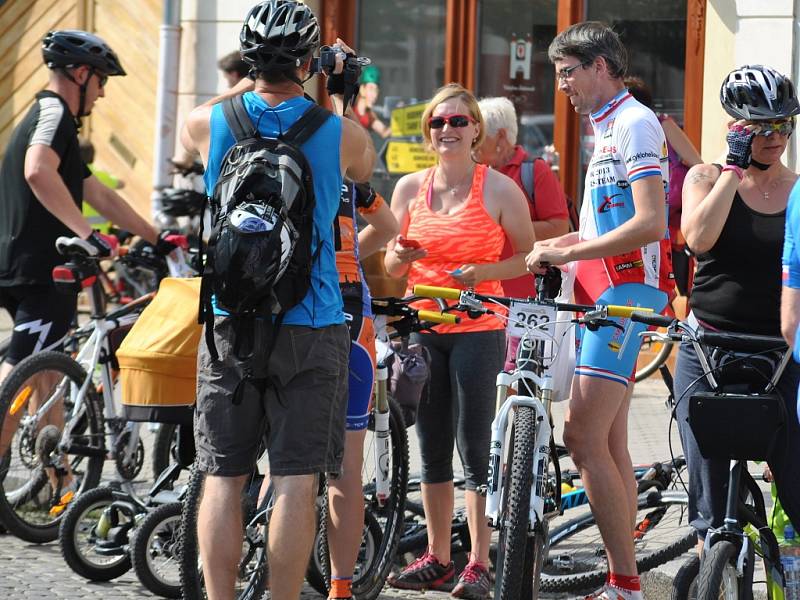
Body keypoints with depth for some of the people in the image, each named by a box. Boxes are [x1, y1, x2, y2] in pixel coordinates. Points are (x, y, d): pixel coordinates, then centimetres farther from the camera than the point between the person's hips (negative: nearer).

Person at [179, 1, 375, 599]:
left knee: (223, 478, 6)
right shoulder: (341, 134, -5)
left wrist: (249, 83, 29)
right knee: (297, 481, 0)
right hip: (312, 326, -1)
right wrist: (342, 93, 30)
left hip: (230, 323, 2)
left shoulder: (210, 123, -2)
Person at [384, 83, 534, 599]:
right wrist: (402, 257, -8)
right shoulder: (410, 188, 7)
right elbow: (392, 267, 15)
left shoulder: (499, 190, -3)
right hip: (422, 328, 4)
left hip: (477, 328, -4)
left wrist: (483, 272, -16)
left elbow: (529, 257, 0)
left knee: (475, 448, -5)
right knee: (432, 448, 9)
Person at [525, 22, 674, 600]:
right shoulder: (609, 126, 21)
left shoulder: (635, 123, -12)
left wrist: (570, 252, -19)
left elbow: (650, 223, -22)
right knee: (611, 443, 10)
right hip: (606, 293, 11)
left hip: (627, 292, -11)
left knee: (585, 437, -16)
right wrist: (561, 246, 14)